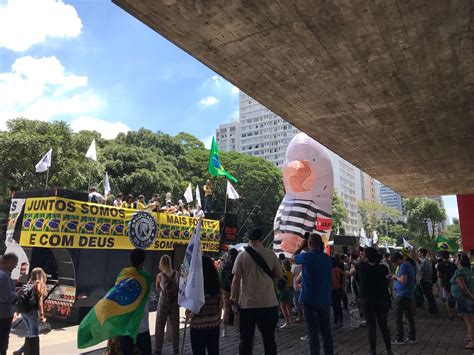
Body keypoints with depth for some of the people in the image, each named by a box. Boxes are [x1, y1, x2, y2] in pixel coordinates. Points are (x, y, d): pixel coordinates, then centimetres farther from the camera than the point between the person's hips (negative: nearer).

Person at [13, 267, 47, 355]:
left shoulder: (28, 284, 14)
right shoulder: (39, 284, -5)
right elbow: (39, 300, -13)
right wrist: (41, 315, -15)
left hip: (24, 311, 7)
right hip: (32, 312, -7)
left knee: (30, 333, 18)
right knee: (34, 335, 2)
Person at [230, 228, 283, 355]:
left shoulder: (242, 256, -4)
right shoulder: (271, 254, -1)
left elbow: (236, 280, -7)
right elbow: (279, 275, 6)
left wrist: (233, 299, 2)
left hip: (247, 303, -1)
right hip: (268, 302, 1)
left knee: (246, 339, 10)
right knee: (269, 338, 12)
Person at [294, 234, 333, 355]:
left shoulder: (307, 256, -12)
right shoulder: (327, 258, 6)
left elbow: (293, 258, 9)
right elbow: (330, 279, 13)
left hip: (310, 299, -5)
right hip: (325, 300, 5)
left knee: (313, 332, 1)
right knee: (326, 331, 13)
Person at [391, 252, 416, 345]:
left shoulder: (403, 266, -16)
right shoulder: (409, 264, 14)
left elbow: (403, 280, -24)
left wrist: (396, 277, -8)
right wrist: (396, 278, 11)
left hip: (402, 295, -9)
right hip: (409, 294, 10)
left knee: (399, 317, -2)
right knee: (410, 316, 14)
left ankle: (400, 339, 3)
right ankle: (412, 337, 20)